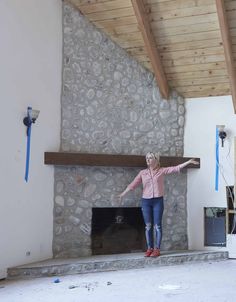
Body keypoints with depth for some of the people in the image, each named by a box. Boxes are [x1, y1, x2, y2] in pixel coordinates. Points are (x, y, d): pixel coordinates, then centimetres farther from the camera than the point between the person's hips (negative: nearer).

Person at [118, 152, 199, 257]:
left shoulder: (162, 171, 3)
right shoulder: (142, 173, 6)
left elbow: (176, 168, -2)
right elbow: (133, 184, 3)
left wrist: (188, 162, -9)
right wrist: (123, 193, -4)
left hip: (158, 201, -2)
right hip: (146, 201, 2)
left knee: (157, 226, -2)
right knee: (148, 226, 4)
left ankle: (157, 249, 4)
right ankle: (150, 248, 12)